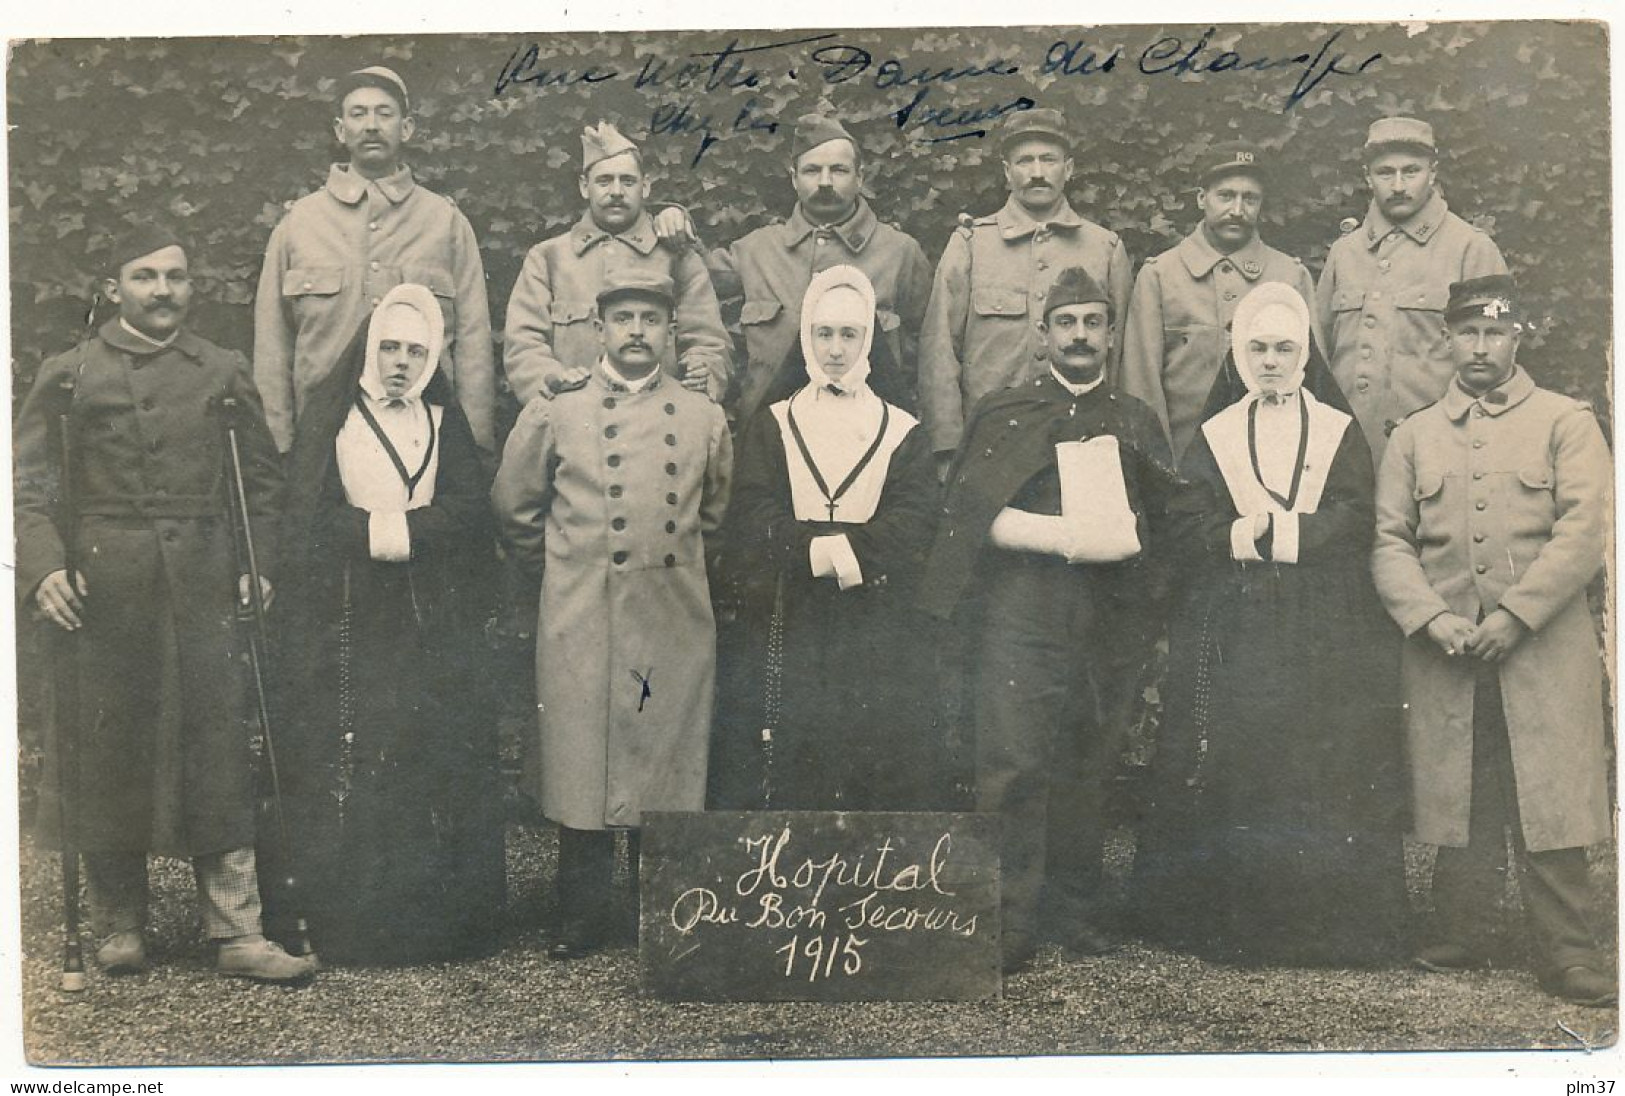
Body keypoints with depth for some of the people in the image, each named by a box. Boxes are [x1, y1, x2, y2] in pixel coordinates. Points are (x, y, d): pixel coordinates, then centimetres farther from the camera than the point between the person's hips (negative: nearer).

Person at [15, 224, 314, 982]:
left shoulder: (224, 373, 9)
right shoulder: (69, 375, 4)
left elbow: (262, 479, 15)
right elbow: (27, 483, 2)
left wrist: (259, 569, 5)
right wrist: (42, 568, -12)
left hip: (202, 588, 1)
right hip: (101, 592, -1)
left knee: (219, 756, 0)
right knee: (105, 757, 6)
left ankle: (237, 933, 5)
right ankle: (119, 932, 20)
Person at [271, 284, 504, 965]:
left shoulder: (443, 418, 15)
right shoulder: (329, 414, 7)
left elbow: (472, 509, 2)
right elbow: (308, 519, -4)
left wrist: (391, 529, -9)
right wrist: (395, 529, -10)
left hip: (433, 619, 2)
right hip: (351, 619, -2)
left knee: (441, 753, -2)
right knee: (351, 754, -6)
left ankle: (445, 919, 5)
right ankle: (351, 924, 1)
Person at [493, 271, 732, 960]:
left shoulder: (704, 420, 8)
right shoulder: (554, 413, 4)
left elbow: (716, 515, 22)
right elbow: (514, 508, 14)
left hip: (675, 627, 2)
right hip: (581, 630, -1)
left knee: (669, 771, 4)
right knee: (581, 769, 1)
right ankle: (579, 927, 12)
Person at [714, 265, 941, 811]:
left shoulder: (903, 432, 10)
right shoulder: (772, 427, 11)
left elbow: (914, 525, -4)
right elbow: (752, 523, -2)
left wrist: (826, 548, -15)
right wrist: (824, 551, -17)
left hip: (880, 635, 0)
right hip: (788, 629, 0)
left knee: (885, 765, -2)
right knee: (785, 764, -3)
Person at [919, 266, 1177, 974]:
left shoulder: (1136, 423, 18)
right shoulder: (1003, 414, 10)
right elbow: (970, 513, -2)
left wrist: (1122, 532, -6)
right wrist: (1064, 536, -12)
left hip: (1107, 618, 3)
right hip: (1019, 614, -3)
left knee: (1089, 770, 6)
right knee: (1012, 764, -10)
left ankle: (1076, 914, 17)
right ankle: (1010, 923, -6)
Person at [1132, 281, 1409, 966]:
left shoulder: (1341, 432, 11)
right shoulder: (1215, 434, 13)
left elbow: (1354, 526, -4)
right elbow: (1183, 530, 1)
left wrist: (1262, 531, -10)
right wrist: (1246, 534, -13)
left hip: (1325, 639, 0)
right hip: (1230, 636, 1)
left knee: (1324, 776, -5)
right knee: (1232, 773, -5)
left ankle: (1327, 927, 3)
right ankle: (1230, 925, 3)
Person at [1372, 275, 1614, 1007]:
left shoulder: (1566, 423, 7)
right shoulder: (1414, 435, 14)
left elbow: (1585, 530, -4)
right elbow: (1389, 541, 7)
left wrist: (1516, 614, -13)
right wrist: (1430, 617, -9)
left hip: (1543, 650, -2)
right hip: (1445, 655, 2)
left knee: (1548, 800, -3)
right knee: (1457, 799, 7)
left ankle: (1567, 953, 7)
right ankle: (1460, 937, 20)